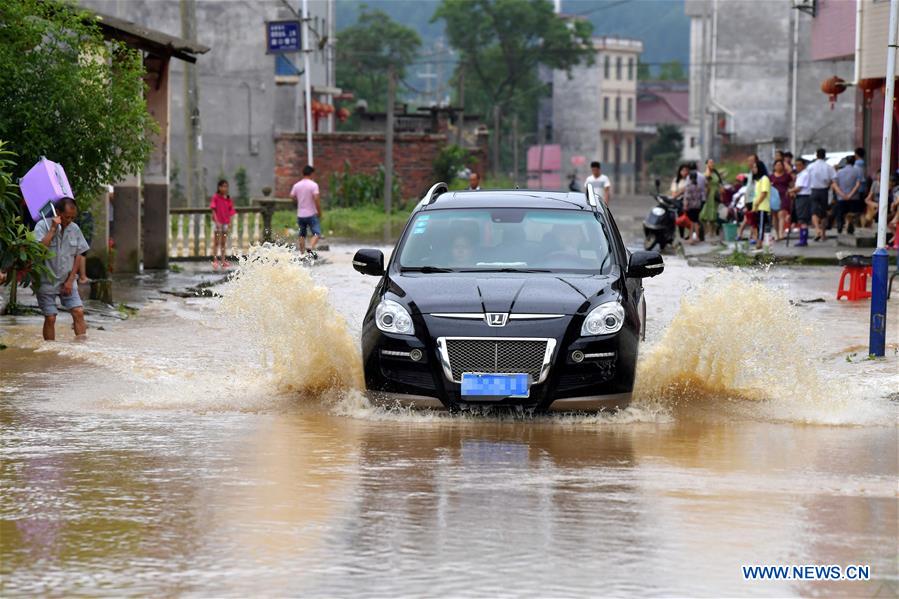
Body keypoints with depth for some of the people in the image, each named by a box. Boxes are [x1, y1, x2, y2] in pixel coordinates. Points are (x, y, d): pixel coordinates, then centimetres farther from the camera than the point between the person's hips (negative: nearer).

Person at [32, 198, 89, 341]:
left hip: (67, 282, 4)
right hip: (47, 281, -4)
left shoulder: (74, 229, 2)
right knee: (50, 317, -2)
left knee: (78, 312, -8)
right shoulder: (42, 226, -11)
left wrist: (70, 280, -1)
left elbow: (78, 255, 6)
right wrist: (53, 229, -25)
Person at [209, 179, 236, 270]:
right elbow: (213, 210, -10)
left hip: (225, 223, 5)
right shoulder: (215, 197, -6)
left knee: (223, 242, 10)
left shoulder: (228, 198, 9)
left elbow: (230, 211, 10)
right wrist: (216, 221, -18)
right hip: (218, 222, -5)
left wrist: (230, 222, 0)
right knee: (216, 242, -3)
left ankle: (223, 261, 13)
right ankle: (215, 260, -2)